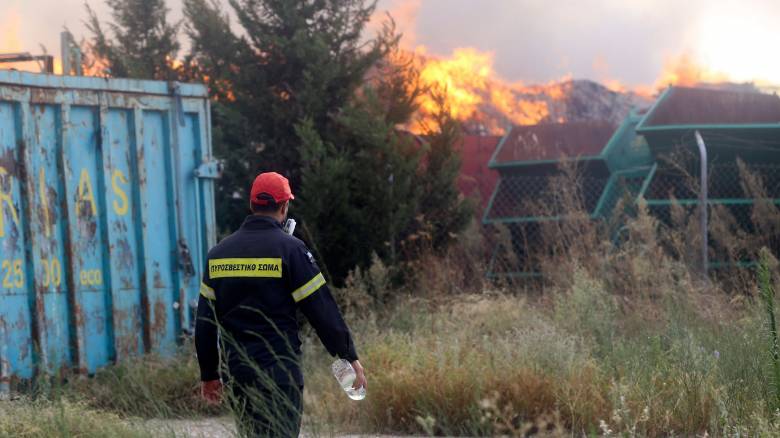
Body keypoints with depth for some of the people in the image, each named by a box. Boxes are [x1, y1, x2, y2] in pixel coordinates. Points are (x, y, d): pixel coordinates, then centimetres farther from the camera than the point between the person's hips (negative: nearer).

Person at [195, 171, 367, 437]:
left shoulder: (218, 253, 9)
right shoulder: (289, 249, -8)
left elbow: (204, 322, 11)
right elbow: (322, 309, -8)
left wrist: (208, 374, 19)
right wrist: (350, 357, 2)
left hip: (235, 375, 6)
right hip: (278, 374, -6)